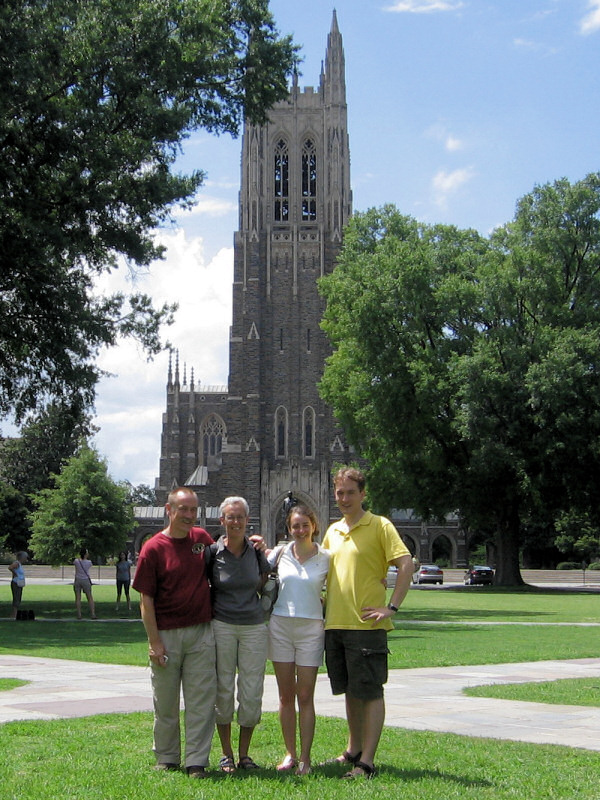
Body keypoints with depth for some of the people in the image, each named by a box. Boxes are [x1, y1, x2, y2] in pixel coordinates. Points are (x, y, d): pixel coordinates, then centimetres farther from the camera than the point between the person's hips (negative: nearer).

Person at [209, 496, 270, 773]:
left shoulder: (256, 550, 2)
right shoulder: (212, 552, -4)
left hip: (254, 627, 2)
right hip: (221, 626, -2)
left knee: (252, 693, 2)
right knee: (223, 690, 3)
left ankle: (244, 754, 15)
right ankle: (226, 754, 16)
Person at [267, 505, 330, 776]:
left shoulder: (326, 558, 0)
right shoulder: (280, 552, 4)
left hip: (311, 629, -2)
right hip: (280, 626, 2)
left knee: (305, 697, 0)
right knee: (286, 696, 7)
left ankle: (305, 757, 7)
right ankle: (290, 754, 15)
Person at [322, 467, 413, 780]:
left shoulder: (379, 526, -5)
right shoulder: (333, 531, 15)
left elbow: (406, 563, -13)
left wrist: (391, 607, -17)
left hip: (366, 624, -6)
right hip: (335, 623, 7)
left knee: (370, 693, -2)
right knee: (350, 692, 16)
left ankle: (367, 762, 2)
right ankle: (353, 751, 28)